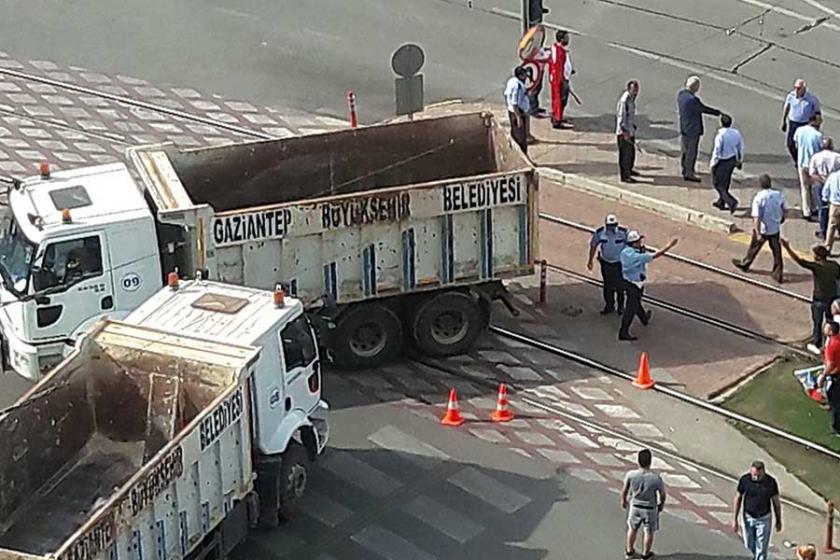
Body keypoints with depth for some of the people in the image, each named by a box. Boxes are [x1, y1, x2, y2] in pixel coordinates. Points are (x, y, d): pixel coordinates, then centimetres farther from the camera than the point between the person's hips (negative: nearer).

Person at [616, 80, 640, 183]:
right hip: (624, 132, -10)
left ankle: (629, 170, 41)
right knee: (625, 154, -4)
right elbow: (621, 116, -26)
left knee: (631, 151, 23)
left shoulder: (632, 98, 7)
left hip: (630, 130, 10)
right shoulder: (624, 100, -23)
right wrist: (624, 132, -30)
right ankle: (625, 176, 1)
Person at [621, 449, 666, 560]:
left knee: (633, 528, 27)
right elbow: (663, 495, -12)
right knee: (649, 532, 22)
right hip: (650, 509, -2)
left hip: (635, 506, 2)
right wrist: (661, 505, 10)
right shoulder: (656, 478, -27)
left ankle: (629, 550, 44)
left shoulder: (630, 475, -23)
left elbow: (625, 490, -7)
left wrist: (623, 500, 14)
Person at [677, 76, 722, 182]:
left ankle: (684, 171, 31)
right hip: (693, 130, -8)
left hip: (683, 128, 9)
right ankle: (689, 174, 15)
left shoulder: (680, 94, -3)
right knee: (691, 152, 5)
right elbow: (704, 109, -18)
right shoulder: (693, 99, -29)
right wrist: (718, 113, -7)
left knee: (684, 151, 19)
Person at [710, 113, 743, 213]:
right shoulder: (736, 133, -3)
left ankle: (732, 202, -9)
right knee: (725, 182, 22)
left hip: (722, 162, -7)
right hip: (733, 160, 7)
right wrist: (740, 161, 19)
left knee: (718, 184, 5)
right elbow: (741, 147, 7)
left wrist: (713, 164, -8)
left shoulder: (720, 135, -24)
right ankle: (721, 202, 35)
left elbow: (717, 151, -19)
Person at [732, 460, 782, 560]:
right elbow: (738, 499, -4)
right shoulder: (744, 480, -16)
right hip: (748, 518, 2)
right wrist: (734, 519, -3)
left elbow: (776, 501, -4)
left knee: (761, 549, 1)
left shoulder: (771, 482, -18)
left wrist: (778, 521, 5)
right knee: (749, 544, 16)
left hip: (763, 519, -2)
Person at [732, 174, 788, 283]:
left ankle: (745, 264, 41)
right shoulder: (779, 195, -11)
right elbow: (785, 211, 1)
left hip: (762, 229, -3)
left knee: (754, 248, 19)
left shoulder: (758, 198, -24)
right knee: (776, 251, 11)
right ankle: (778, 274, 15)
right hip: (776, 228, 3)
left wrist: (758, 233, -25)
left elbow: (756, 218, -27)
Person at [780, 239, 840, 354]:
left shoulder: (816, 266, -25)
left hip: (819, 300, -5)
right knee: (831, 321, 22)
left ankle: (816, 345, 24)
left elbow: (799, 260, -27)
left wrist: (787, 248, -26)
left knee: (817, 323, 13)